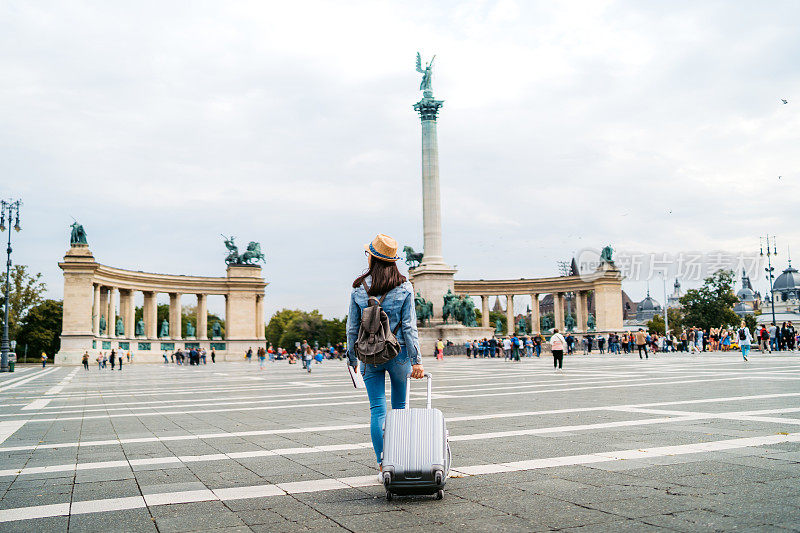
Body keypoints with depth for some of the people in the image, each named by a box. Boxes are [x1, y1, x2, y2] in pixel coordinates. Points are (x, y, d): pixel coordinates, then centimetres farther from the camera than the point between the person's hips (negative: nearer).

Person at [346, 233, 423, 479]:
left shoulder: (358, 289, -1)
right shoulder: (404, 288, -4)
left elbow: (352, 327, 3)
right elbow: (409, 327, -6)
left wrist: (352, 357, 14)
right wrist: (416, 360, -4)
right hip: (399, 352, 0)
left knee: (377, 410, 5)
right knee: (401, 407, 14)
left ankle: (383, 465, 4)